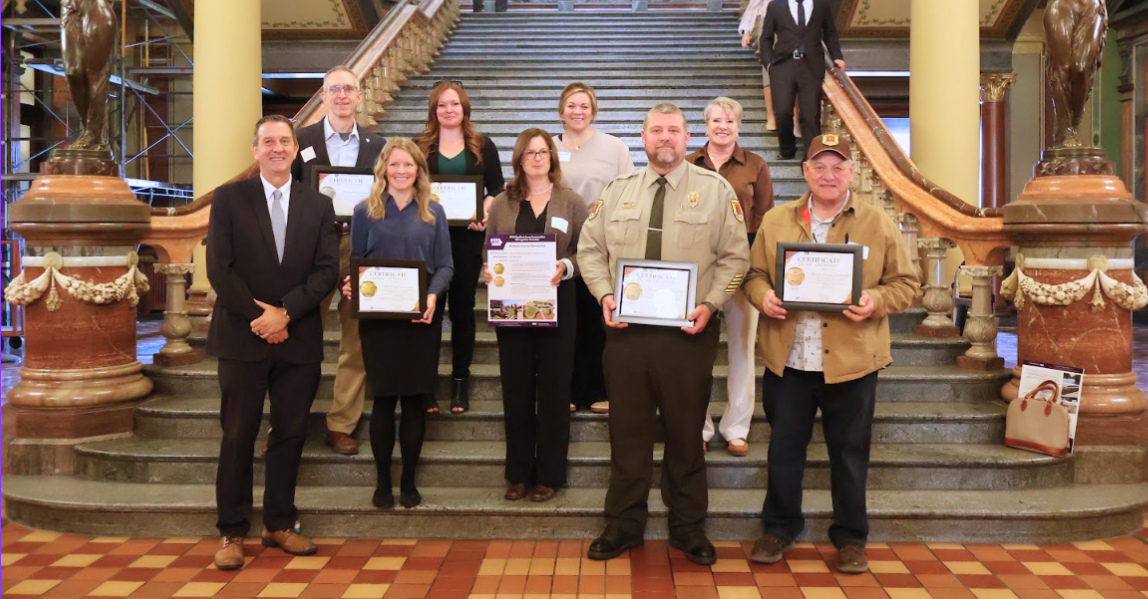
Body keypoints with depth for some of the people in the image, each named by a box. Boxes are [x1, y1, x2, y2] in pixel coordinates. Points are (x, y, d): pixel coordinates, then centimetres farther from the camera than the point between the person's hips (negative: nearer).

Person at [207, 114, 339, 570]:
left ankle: (279, 525, 21)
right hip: (242, 336, -2)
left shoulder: (318, 205, 8)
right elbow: (219, 268, -4)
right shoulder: (229, 199, 3)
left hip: (299, 339, 2)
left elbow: (327, 270, 0)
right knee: (238, 437, 2)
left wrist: (285, 312, -11)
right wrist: (259, 315, -11)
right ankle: (232, 533, 12)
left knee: (291, 435, 8)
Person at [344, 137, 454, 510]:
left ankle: (409, 481, 17)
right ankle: (383, 481, 15)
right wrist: (351, 285, -13)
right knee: (384, 398, 2)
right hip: (378, 318, -1)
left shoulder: (433, 213, 8)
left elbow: (445, 266, 5)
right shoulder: (365, 212, 6)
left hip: (421, 317, 1)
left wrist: (433, 295, -13)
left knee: (415, 398, 4)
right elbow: (355, 263, 8)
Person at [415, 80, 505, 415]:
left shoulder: (483, 146, 8)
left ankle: (460, 380, 15)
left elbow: (497, 188, 6)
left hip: (467, 237, 0)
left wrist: (486, 214, -12)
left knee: (462, 306, 5)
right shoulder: (419, 147, 8)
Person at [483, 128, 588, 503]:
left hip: (556, 303, -2)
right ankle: (518, 473, 17)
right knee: (516, 391, 6)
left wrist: (565, 268, -18)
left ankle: (549, 475, 13)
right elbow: (488, 252, 11)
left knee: (554, 390, 2)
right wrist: (488, 271, -9)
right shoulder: (502, 204, 10)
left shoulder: (572, 202, 4)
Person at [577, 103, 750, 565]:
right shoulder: (618, 190, 10)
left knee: (686, 434, 8)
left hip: (689, 332, -2)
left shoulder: (716, 190, 1)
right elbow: (590, 249, 11)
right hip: (626, 330, 2)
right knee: (627, 431, 10)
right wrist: (605, 294, -5)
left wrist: (710, 304, -13)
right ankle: (624, 524, 24)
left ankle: (688, 527, 24)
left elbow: (735, 257, -1)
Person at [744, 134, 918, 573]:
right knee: (783, 449, 11)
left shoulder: (879, 224, 2)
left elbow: (905, 282, 3)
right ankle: (779, 528, 28)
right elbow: (754, 273, 11)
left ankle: (850, 537, 25)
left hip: (852, 361, -1)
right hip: (787, 360, 2)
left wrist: (876, 301, -16)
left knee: (850, 454, 9)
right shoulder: (775, 221, 8)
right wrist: (763, 296, -10)